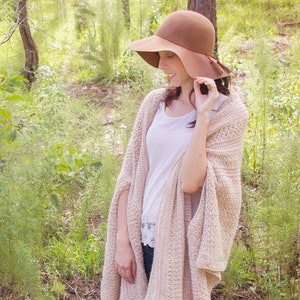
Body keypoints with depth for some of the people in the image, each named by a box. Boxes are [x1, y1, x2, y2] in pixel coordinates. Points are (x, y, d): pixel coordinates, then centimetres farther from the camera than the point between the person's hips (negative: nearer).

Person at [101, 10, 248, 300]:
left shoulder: (229, 112, -10)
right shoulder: (155, 102, 0)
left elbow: (191, 181, -20)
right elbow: (130, 175, 1)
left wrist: (202, 116, -20)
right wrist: (123, 240, -1)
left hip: (184, 244, -3)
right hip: (143, 237, 4)